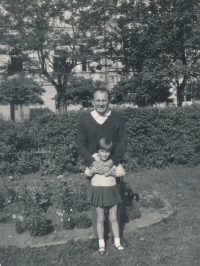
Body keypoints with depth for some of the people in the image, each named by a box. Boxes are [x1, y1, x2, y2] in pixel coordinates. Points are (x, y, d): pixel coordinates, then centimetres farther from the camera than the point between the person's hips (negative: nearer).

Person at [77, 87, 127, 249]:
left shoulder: (118, 119, -1)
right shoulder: (84, 120, -1)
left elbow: (122, 142, -6)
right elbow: (81, 145, -4)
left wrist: (111, 162, -19)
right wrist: (94, 163, -18)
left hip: (113, 167, 0)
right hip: (93, 167, 0)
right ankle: (97, 236, 24)